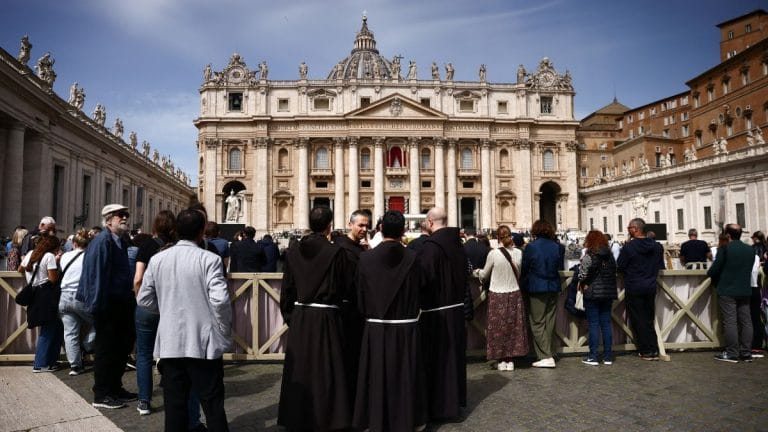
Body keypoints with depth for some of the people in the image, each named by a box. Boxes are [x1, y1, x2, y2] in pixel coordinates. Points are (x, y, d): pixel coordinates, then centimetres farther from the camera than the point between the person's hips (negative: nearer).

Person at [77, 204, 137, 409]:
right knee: (105, 349, 1)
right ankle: (101, 395, 13)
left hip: (121, 304, 9)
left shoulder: (121, 242, 12)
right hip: (108, 305, -9)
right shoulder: (102, 242, -15)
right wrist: (99, 305, -22)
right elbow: (97, 274, -20)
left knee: (123, 346, 16)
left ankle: (115, 388, 30)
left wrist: (130, 300, 11)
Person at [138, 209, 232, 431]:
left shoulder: (157, 259, 3)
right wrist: (225, 331, -4)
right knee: (213, 405, 5)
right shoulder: (209, 259, -11)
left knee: (174, 406, 12)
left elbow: (143, 299, 9)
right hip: (204, 343, -4)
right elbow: (220, 299, -18)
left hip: (170, 343, 4)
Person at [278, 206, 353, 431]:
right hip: (326, 318, -4)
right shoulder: (335, 251, -13)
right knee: (325, 370, 8)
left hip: (300, 317, 4)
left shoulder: (293, 251, -1)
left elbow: (287, 288, 5)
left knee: (301, 368, 15)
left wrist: (289, 316, 16)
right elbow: (347, 286, -5)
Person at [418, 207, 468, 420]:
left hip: (436, 310, -8)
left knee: (437, 359, 3)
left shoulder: (431, 245, -19)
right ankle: (455, 400, 29)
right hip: (456, 307, 8)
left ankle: (440, 406, 11)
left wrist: (421, 303, -7)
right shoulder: (457, 243, 5)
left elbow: (425, 278, -21)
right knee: (453, 355, 17)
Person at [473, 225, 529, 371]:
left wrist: (477, 272, 22)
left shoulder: (493, 253, -13)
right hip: (514, 294, 2)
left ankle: (501, 360, 12)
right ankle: (510, 360, 15)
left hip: (497, 295, -2)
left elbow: (484, 275, 1)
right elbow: (519, 274, 8)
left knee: (498, 326, 8)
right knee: (513, 326, 10)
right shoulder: (518, 253, -6)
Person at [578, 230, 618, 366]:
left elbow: (583, 273, -17)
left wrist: (582, 283, 0)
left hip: (593, 293, -5)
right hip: (609, 293, 5)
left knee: (593, 324, 0)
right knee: (606, 323, 10)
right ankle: (608, 356, 14)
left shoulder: (589, 256, -12)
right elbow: (614, 271, 8)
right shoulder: (610, 255, 7)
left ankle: (593, 357, 3)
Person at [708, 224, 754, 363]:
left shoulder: (725, 248, -12)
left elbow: (715, 269, -11)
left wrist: (709, 273, 10)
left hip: (727, 291, -6)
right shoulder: (750, 250, 7)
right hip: (745, 291, 6)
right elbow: (748, 270, 14)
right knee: (746, 321, 8)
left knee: (730, 322, -3)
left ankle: (732, 354, -2)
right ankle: (746, 353, 13)